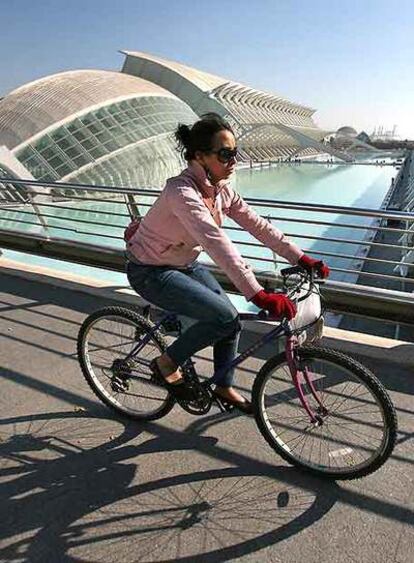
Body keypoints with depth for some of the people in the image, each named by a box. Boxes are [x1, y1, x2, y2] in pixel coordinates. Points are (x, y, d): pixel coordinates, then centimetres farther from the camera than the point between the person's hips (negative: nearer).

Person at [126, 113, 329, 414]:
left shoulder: (221, 189, -5)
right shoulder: (182, 191, -30)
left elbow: (258, 225, -5)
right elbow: (218, 244, -42)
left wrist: (302, 259, -9)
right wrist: (259, 295, -47)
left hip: (185, 265, 8)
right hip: (150, 272, -8)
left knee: (231, 321, 3)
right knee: (224, 317, -21)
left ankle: (225, 388, 25)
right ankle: (166, 364, 2)